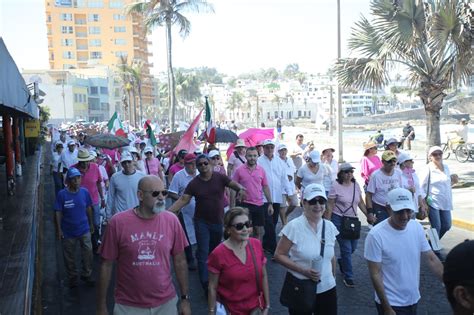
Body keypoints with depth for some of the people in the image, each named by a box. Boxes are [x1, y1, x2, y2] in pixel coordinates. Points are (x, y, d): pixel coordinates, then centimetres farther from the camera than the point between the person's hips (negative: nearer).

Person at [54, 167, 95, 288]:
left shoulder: (84, 192, -7)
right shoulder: (62, 194, -14)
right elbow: (58, 212, -8)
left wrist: (91, 224, 10)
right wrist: (59, 230, -9)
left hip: (84, 230, 2)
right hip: (68, 232, -1)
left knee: (88, 253, 5)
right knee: (69, 257, 14)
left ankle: (87, 275, 27)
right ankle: (72, 278, 34)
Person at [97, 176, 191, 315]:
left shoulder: (172, 221, -7)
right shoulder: (118, 222, -14)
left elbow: (180, 261, 0)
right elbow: (106, 265, -6)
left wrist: (185, 298, 2)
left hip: (166, 303, 2)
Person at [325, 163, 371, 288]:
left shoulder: (356, 185, 5)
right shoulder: (336, 186, -10)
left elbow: (361, 202, 14)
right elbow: (330, 207, -9)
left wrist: (368, 215, 10)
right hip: (339, 220, -5)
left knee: (353, 247, 11)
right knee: (346, 248, -4)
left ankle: (342, 261, 43)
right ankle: (348, 277, 10)